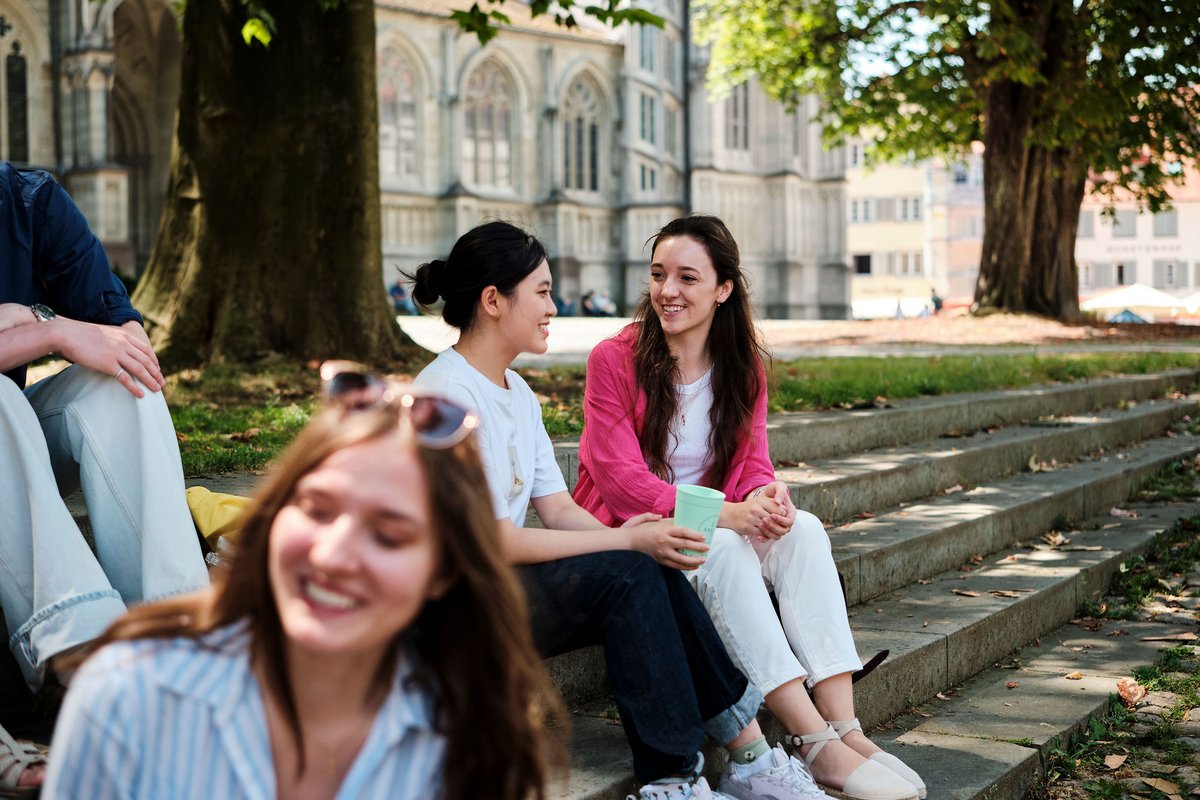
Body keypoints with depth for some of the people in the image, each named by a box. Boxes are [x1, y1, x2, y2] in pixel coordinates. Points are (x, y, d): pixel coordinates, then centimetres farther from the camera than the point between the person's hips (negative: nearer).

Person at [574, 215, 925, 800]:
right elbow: (622, 482, -16)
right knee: (723, 550, -34)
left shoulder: (743, 365, 6)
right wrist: (724, 515, -28)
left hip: (716, 529, 5)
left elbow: (753, 462, 4)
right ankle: (814, 742, -37)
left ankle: (843, 725, -33)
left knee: (803, 530, -23)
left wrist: (766, 496, -23)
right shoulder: (614, 359, -10)